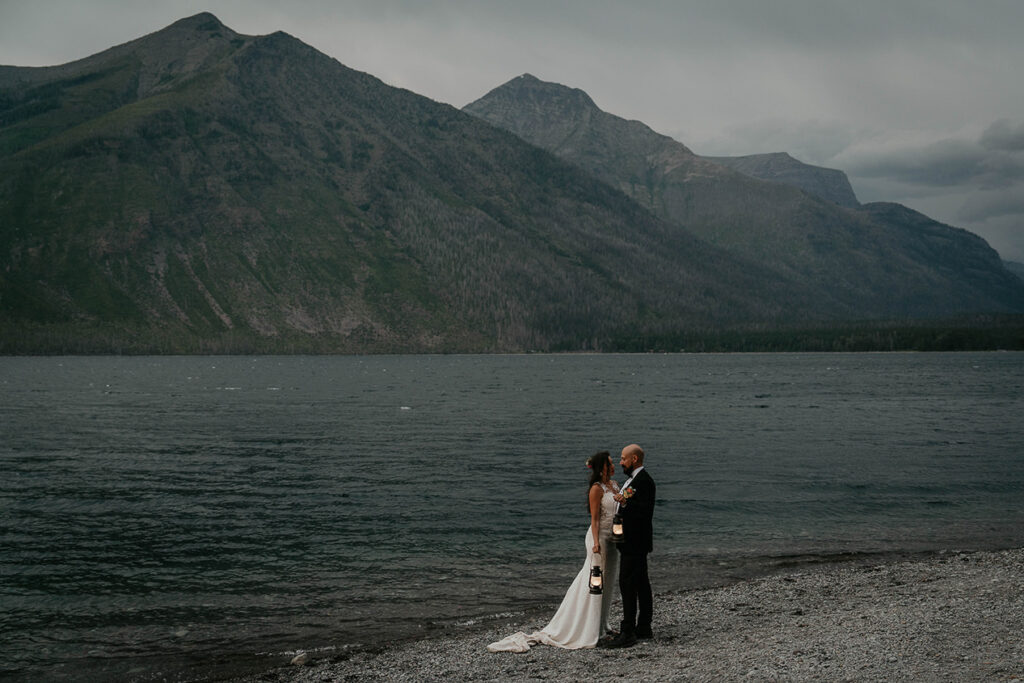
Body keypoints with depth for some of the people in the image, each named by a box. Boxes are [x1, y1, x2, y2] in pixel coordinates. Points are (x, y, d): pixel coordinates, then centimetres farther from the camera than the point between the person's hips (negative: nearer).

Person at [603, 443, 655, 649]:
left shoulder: (643, 480, -17)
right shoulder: (635, 479, 16)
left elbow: (645, 510, -27)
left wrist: (625, 501, -30)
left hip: (634, 543, -11)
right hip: (634, 541, 11)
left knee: (627, 584, -10)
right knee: (641, 583, 15)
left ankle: (627, 633, -9)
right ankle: (644, 627, 22)